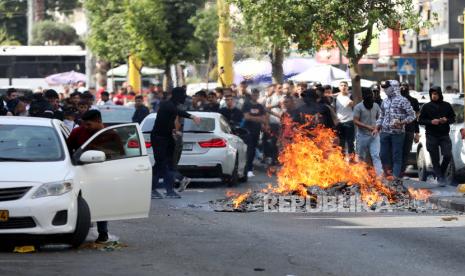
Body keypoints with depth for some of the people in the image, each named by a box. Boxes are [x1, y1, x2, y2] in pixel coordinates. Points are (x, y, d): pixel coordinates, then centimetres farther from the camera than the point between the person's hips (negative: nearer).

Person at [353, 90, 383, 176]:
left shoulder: (376, 106, 6)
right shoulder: (358, 107, -7)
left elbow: (379, 118, 17)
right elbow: (355, 121, -11)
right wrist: (367, 127, -21)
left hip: (374, 136, 2)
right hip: (362, 136, -2)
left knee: (376, 155, -9)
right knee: (362, 157, 9)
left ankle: (380, 175, -18)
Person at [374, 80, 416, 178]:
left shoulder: (402, 101, -4)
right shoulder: (385, 101, 14)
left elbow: (412, 115, -5)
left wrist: (401, 123, -18)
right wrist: (377, 128, 12)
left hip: (397, 132, -6)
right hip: (384, 132, 6)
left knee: (396, 156, -3)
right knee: (383, 155, 6)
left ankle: (395, 177, 0)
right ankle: (388, 175, 18)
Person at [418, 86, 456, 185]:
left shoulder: (446, 105, 6)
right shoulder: (426, 107, 1)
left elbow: (453, 118, 12)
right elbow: (420, 120, 1)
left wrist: (446, 120, -10)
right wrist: (431, 122, -15)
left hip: (444, 135, 1)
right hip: (431, 136, -1)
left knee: (448, 156, -9)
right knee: (435, 159, -1)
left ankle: (440, 173, 14)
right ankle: (440, 178, 7)